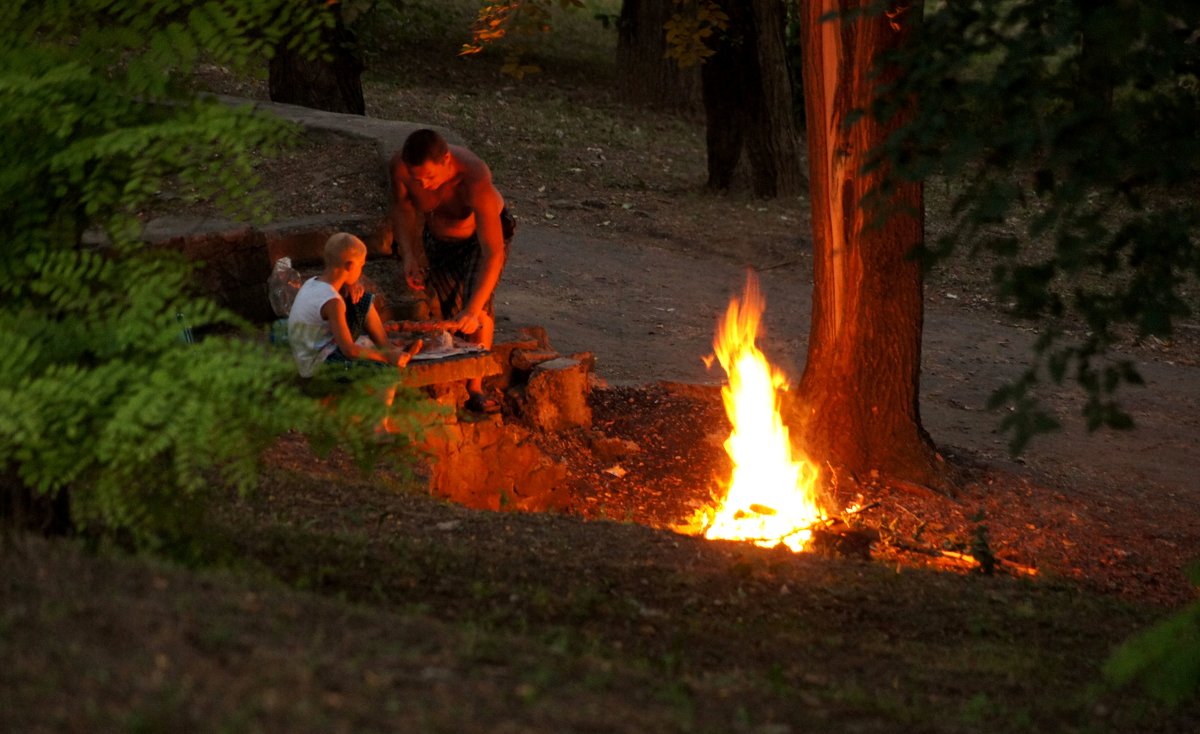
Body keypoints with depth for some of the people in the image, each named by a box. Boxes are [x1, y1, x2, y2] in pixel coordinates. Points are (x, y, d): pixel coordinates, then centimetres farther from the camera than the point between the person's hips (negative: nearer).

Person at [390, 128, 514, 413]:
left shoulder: (475, 181, -44)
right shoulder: (400, 165, -31)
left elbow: (493, 253, -45)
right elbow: (402, 205, -7)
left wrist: (473, 309, -51)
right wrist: (408, 255, -18)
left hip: (484, 234, -4)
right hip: (438, 238, 4)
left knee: (478, 298, -23)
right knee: (447, 314, -4)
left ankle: (475, 388, -13)